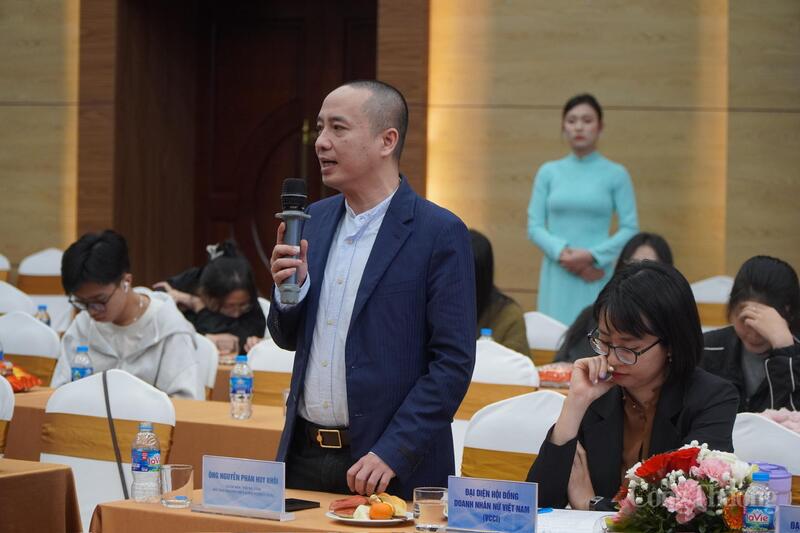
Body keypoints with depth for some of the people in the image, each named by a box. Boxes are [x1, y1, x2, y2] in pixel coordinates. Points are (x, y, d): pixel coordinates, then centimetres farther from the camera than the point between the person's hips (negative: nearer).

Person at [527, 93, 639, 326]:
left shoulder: (616, 174, 2)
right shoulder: (548, 172, 7)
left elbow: (630, 230, -1)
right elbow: (534, 226, 5)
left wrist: (592, 256, -14)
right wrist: (562, 252, -13)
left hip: (598, 277, -2)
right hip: (557, 276, 2)